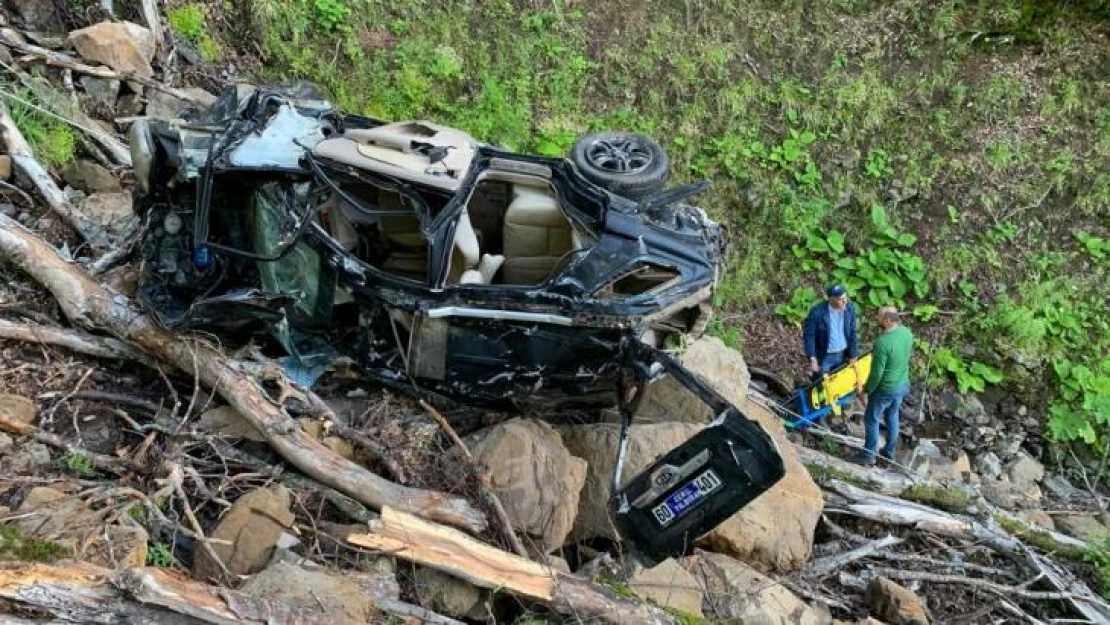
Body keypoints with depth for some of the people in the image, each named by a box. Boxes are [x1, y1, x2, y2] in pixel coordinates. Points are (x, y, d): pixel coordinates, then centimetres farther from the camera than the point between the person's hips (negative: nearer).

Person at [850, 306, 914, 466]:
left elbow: (876, 374, -26)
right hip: (902, 385, 7)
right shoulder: (907, 332, -9)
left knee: (871, 420, 13)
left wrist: (866, 391, -12)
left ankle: (868, 455, 28)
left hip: (885, 389, -7)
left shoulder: (882, 342, -33)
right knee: (892, 417, 25)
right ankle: (890, 453, 41)